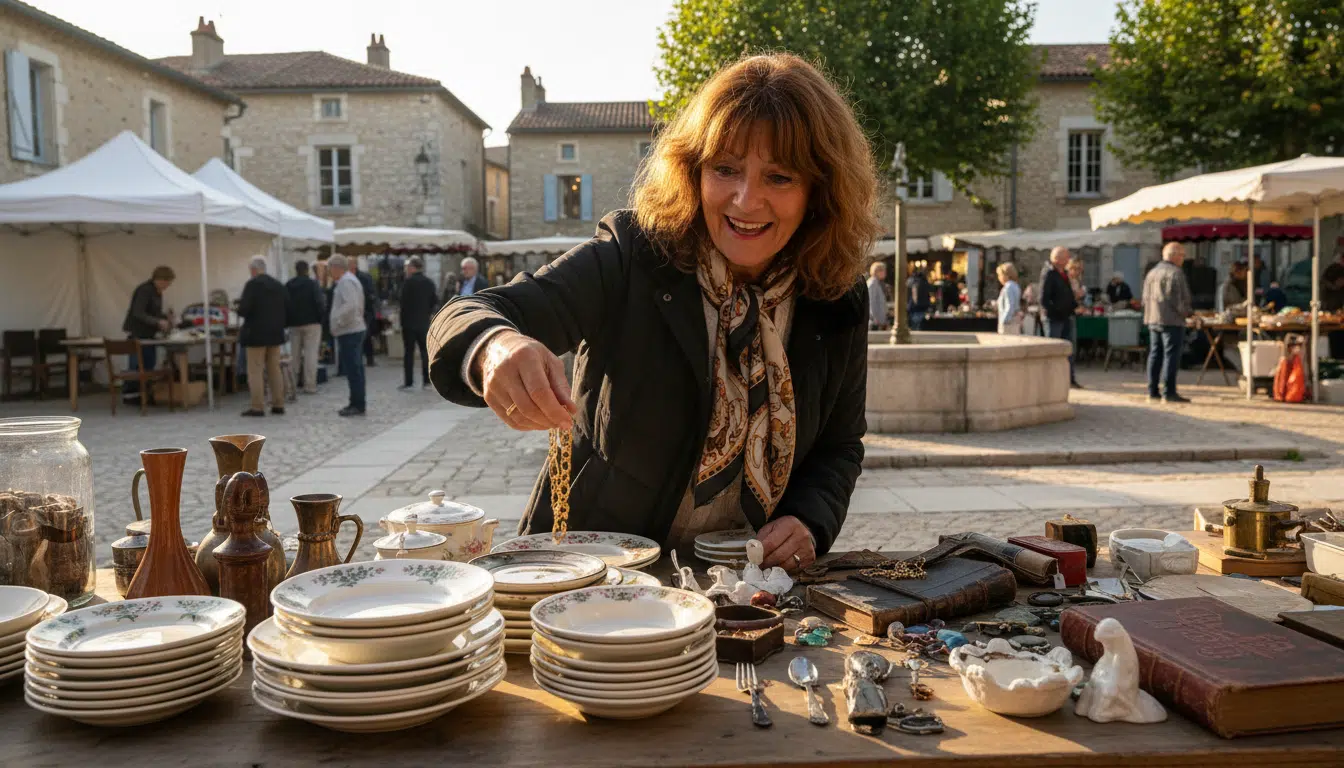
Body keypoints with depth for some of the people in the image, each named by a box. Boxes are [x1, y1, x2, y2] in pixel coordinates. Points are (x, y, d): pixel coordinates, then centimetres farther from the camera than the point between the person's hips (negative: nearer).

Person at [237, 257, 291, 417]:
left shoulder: (252, 284, -12)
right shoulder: (279, 285, 10)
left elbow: (244, 309, -18)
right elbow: (287, 309, 11)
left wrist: (240, 309, 4)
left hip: (256, 333, -7)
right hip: (275, 333, 7)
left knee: (255, 370, -3)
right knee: (274, 369, 12)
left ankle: (258, 407, -4)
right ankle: (278, 405, 12)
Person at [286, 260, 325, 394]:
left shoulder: (287, 285, 6)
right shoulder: (313, 284, -9)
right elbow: (320, 303, -14)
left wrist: (288, 320, 14)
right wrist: (321, 315, 2)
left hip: (294, 324, 5)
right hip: (312, 323, -5)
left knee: (294, 354, 12)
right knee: (311, 354, -4)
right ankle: (310, 385, -7)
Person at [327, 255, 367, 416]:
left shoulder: (345, 282, -12)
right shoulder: (351, 280, 19)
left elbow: (351, 305, -26)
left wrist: (337, 323, -19)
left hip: (348, 332, -10)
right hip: (355, 329, 10)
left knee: (352, 369, -7)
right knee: (355, 369, 13)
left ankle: (357, 405, -4)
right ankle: (357, 403, 18)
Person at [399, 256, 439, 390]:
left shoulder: (408, 282, -12)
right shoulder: (429, 282, 3)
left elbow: (403, 302, -12)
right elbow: (435, 300, 6)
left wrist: (402, 320, -4)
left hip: (409, 321, -4)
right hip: (424, 322, 4)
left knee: (409, 352, 0)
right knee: (425, 350, 10)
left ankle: (408, 382, -1)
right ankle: (426, 380, 9)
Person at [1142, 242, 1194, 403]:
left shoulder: (1152, 272, 14)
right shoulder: (1175, 273, -12)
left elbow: (1145, 298, 17)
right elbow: (1179, 299, -16)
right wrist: (1187, 312, 0)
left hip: (1152, 319, 8)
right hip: (1171, 320, -8)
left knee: (1155, 355, 11)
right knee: (1171, 356, -5)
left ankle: (1153, 392, 13)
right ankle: (1169, 392, -5)